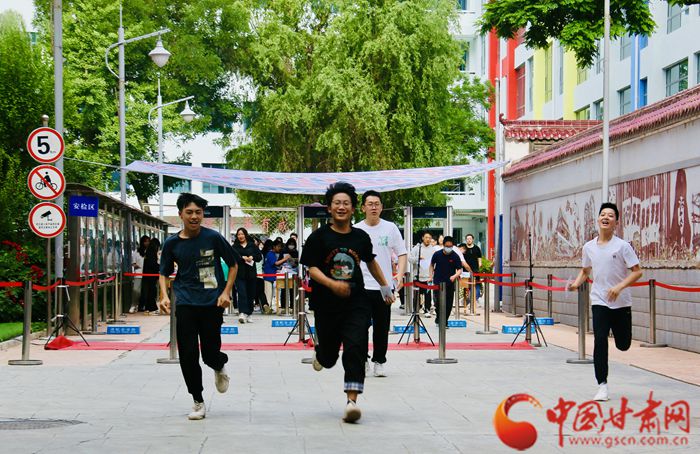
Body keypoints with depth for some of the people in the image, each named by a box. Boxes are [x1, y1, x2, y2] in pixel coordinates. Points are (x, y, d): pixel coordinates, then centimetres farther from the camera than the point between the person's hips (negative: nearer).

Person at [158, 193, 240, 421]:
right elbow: (164, 272, 14)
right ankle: (198, 402, 11)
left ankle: (220, 367, 38)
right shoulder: (172, 243, 1)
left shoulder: (213, 238, -6)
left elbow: (233, 264, 4)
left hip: (212, 302, -2)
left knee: (210, 353, -1)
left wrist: (226, 292, -5)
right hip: (186, 303, 2)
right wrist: (164, 295, -3)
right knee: (188, 354, -4)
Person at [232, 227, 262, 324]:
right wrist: (243, 258, -15)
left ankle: (248, 314, 17)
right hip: (239, 273, -2)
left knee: (251, 294, 6)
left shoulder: (252, 245, 11)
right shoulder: (235, 246, 7)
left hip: (251, 273, 3)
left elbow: (260, 256, 8)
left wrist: (252, 257, -10)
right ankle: (242, 313, -26)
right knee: (242, 293, -16)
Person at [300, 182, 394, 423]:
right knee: (329, 354, 11)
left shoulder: (361, 237, 5)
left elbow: (370, 262, 23)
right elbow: (311, 268, -9)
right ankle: (320, 353, 50)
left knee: (355, 348, -15)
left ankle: (352, 401, -16)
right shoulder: (319, 237, -4)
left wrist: (385, 287, 30)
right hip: (327, 304, -1)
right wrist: (332, 284, -25)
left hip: (356, 303, 1)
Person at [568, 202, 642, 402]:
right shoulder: (589, 247, 3)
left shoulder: (622, 246, -8)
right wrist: (576, 283, 0)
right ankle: (602, 386, -6)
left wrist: (620, 287, -24)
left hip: (621, 303, -1)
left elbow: (637, 271, -10)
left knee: (623, 345, 8)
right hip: (599, 301, 1)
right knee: (600, 341, -14)